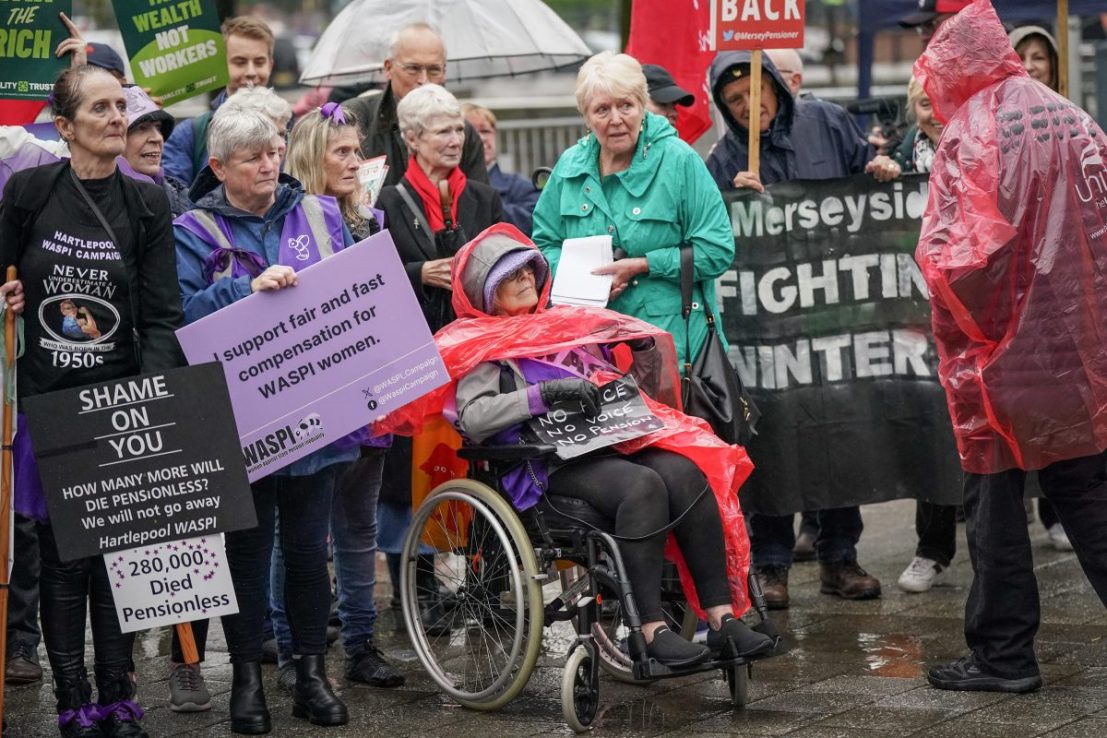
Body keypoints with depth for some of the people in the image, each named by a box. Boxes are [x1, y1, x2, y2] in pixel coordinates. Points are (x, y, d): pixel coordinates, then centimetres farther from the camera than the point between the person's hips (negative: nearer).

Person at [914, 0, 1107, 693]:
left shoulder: (972, 137, -13)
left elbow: (953, 256, -20)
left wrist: (957, 326, -4)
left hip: (1002, 354, -5)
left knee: (996, 500, 6)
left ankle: (1005, 655, 10)